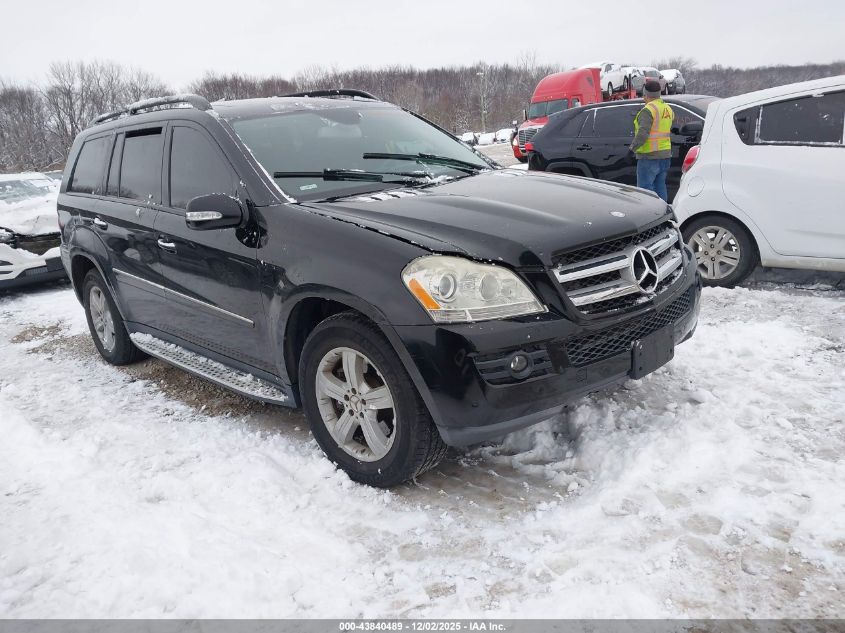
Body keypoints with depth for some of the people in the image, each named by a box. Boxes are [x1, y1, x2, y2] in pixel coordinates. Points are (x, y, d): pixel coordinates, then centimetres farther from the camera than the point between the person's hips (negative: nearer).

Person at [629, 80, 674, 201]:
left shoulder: (648, 110, -15)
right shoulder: (667, 108, 13)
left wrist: (632, 148, -19)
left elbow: (643, 133, -24)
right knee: (660, 186, 15)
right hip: (665, 154, 9)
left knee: (645, 187, -7)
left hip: (649, 156, -9)